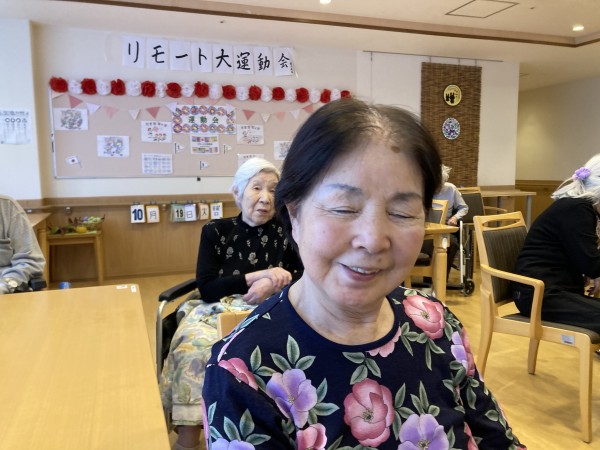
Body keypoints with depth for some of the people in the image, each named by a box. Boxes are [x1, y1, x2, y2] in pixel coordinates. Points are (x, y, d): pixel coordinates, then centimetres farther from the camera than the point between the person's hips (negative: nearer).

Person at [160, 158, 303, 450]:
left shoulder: (285, 231, 6)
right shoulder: (215, 231, 5)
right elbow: (206, 288, -3)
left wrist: (273, 285, -13)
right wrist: (256, 276, -11)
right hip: (217, 309, 1)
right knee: (194, 344, -31)